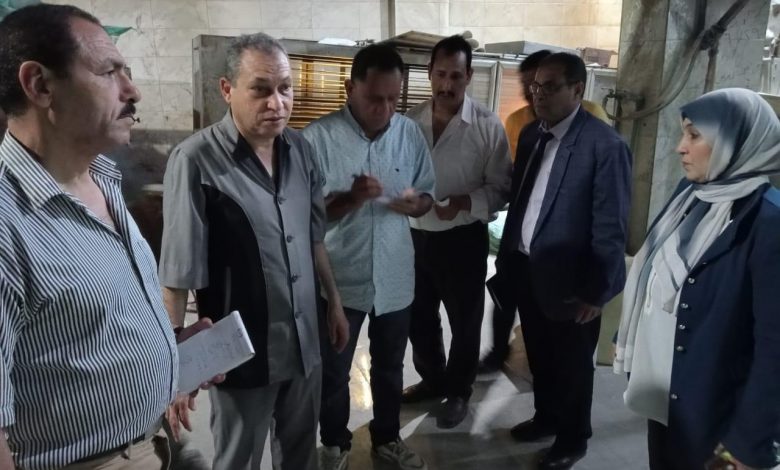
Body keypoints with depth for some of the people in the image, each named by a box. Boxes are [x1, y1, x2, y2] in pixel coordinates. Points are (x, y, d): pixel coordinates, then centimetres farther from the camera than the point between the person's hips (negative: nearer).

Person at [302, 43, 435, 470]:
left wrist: (414, 203, -17)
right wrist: (350, 198, -30)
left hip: (395, 278, 4)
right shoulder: (319, 136, -16)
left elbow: (428, 195, 6)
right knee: (333, 372, 16)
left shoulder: (410, 132, -2)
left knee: (390, 367, 22)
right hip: (339, 280, -3)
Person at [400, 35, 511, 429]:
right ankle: (432, 379, 44)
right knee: (418, 317, 19)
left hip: (463, 239, -4)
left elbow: (501, 188, -9)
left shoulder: (487, 125, -11)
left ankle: (458, 391, 37)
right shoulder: (410, 120, -1)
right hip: (417, 235, 4)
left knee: (464, 321, 13)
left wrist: (463, 203, -24)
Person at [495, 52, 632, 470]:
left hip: (568, 280, -6)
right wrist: (506, 256, 11)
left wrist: (596, 291, -13)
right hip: (526, 270, 6)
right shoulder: (530, 134, 5)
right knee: (539, 357, 23)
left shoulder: (605, 145, -17)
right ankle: (546, 417, 46)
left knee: (572, 366, 14)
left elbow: (610, 228, -16)